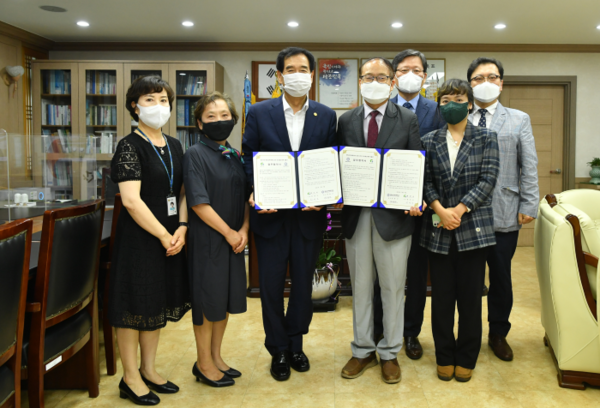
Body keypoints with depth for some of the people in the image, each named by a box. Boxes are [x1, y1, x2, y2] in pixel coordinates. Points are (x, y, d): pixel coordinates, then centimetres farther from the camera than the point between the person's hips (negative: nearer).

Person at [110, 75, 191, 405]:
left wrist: (181, 228, -6)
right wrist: (164, 235, -16)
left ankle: (148, 370, 30)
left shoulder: (175, 146, 10)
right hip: (139, 237, -7)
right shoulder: (130, 147, -11)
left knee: (159, 302, 15)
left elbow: (182, 192, 10)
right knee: (136, 303, 3)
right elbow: (131, 201, -19)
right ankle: (130, 378, 19)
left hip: (170, 237, 7)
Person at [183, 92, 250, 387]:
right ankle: (204, 363, 19)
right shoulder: (195, 155, -9)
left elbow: (245, 198, 11)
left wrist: (243, 230, -5)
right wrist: (229, 233, -14)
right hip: (207, 240, -6)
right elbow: (198, 202, -16)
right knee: (207, 299, 3)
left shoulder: (235, 157, 11)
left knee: (226, 298, 13)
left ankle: (216, 356, 28)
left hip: (234, 239, 6)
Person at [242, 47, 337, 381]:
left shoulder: (326, 116, 4)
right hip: (271, 214, -1)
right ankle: (278, 351, 26)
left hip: (310, 214, 1)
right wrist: (254, 194, -15)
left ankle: (296, 345, 33)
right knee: (272, 285, 8)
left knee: (303, 284, 13)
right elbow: (248, 160, 1)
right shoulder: (259, 113, 1)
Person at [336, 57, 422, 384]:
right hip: (355, 214, 2)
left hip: (394, 213, -2)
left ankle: (389, 353, 25)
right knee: (360, 286, 13)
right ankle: (363, 350, 29)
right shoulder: (346, 121, 8)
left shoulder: (408, 120, 2)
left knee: (393, 287, 8)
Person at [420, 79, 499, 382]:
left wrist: (460, 209, -15)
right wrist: (440, 210, -14)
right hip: (438, 230, 1)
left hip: (473, 228, -1)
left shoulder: (486, 138, 5)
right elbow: (426, 181, 2)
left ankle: (466, 358, 23)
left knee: (470, 296, 6)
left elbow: (488, 179, -5)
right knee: (442, 296, 8)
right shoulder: (429, 141, 8)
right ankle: (444, 356, 24)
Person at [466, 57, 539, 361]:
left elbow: (529, 168, 4)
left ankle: (498, 333, 28)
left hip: (504, 214, 1)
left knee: (501, 276, 10)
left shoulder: (519, 120, 9)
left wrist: (528, 206, -3)